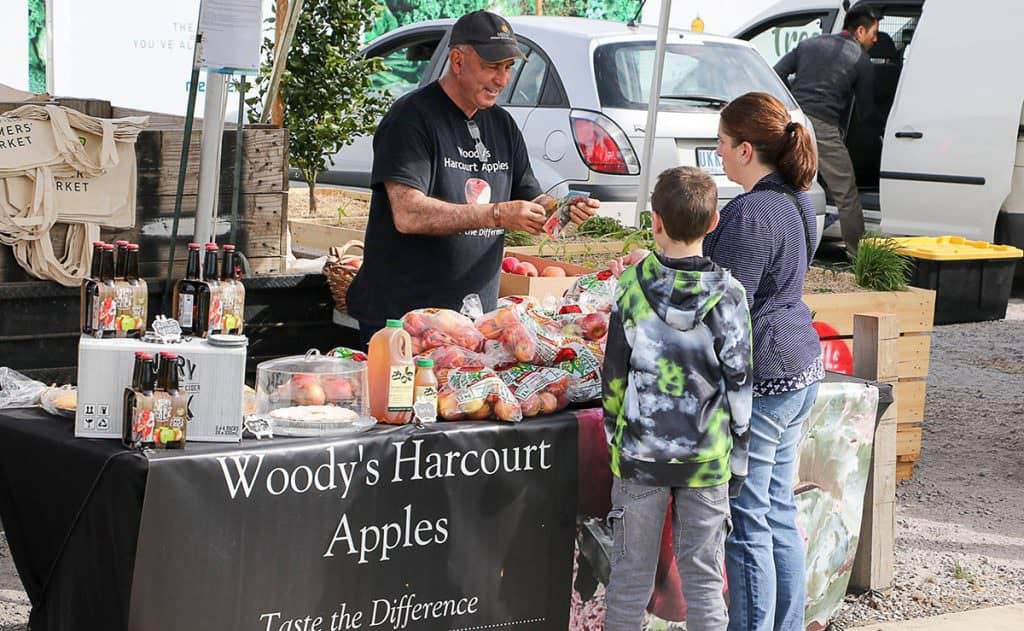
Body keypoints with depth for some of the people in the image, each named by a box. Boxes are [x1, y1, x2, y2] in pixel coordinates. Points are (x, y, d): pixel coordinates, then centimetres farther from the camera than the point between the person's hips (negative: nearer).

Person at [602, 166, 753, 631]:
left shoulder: (633, 285, -7)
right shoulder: (728, 293, -8)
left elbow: (615, 374, -1)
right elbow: (738, 383, -5)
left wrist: (615, 436, 13)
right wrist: (738, 457, 5)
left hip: (640, 453, 0)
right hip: (707, 456, 0)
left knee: (631, 574, 10)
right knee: (703, 576, 8)